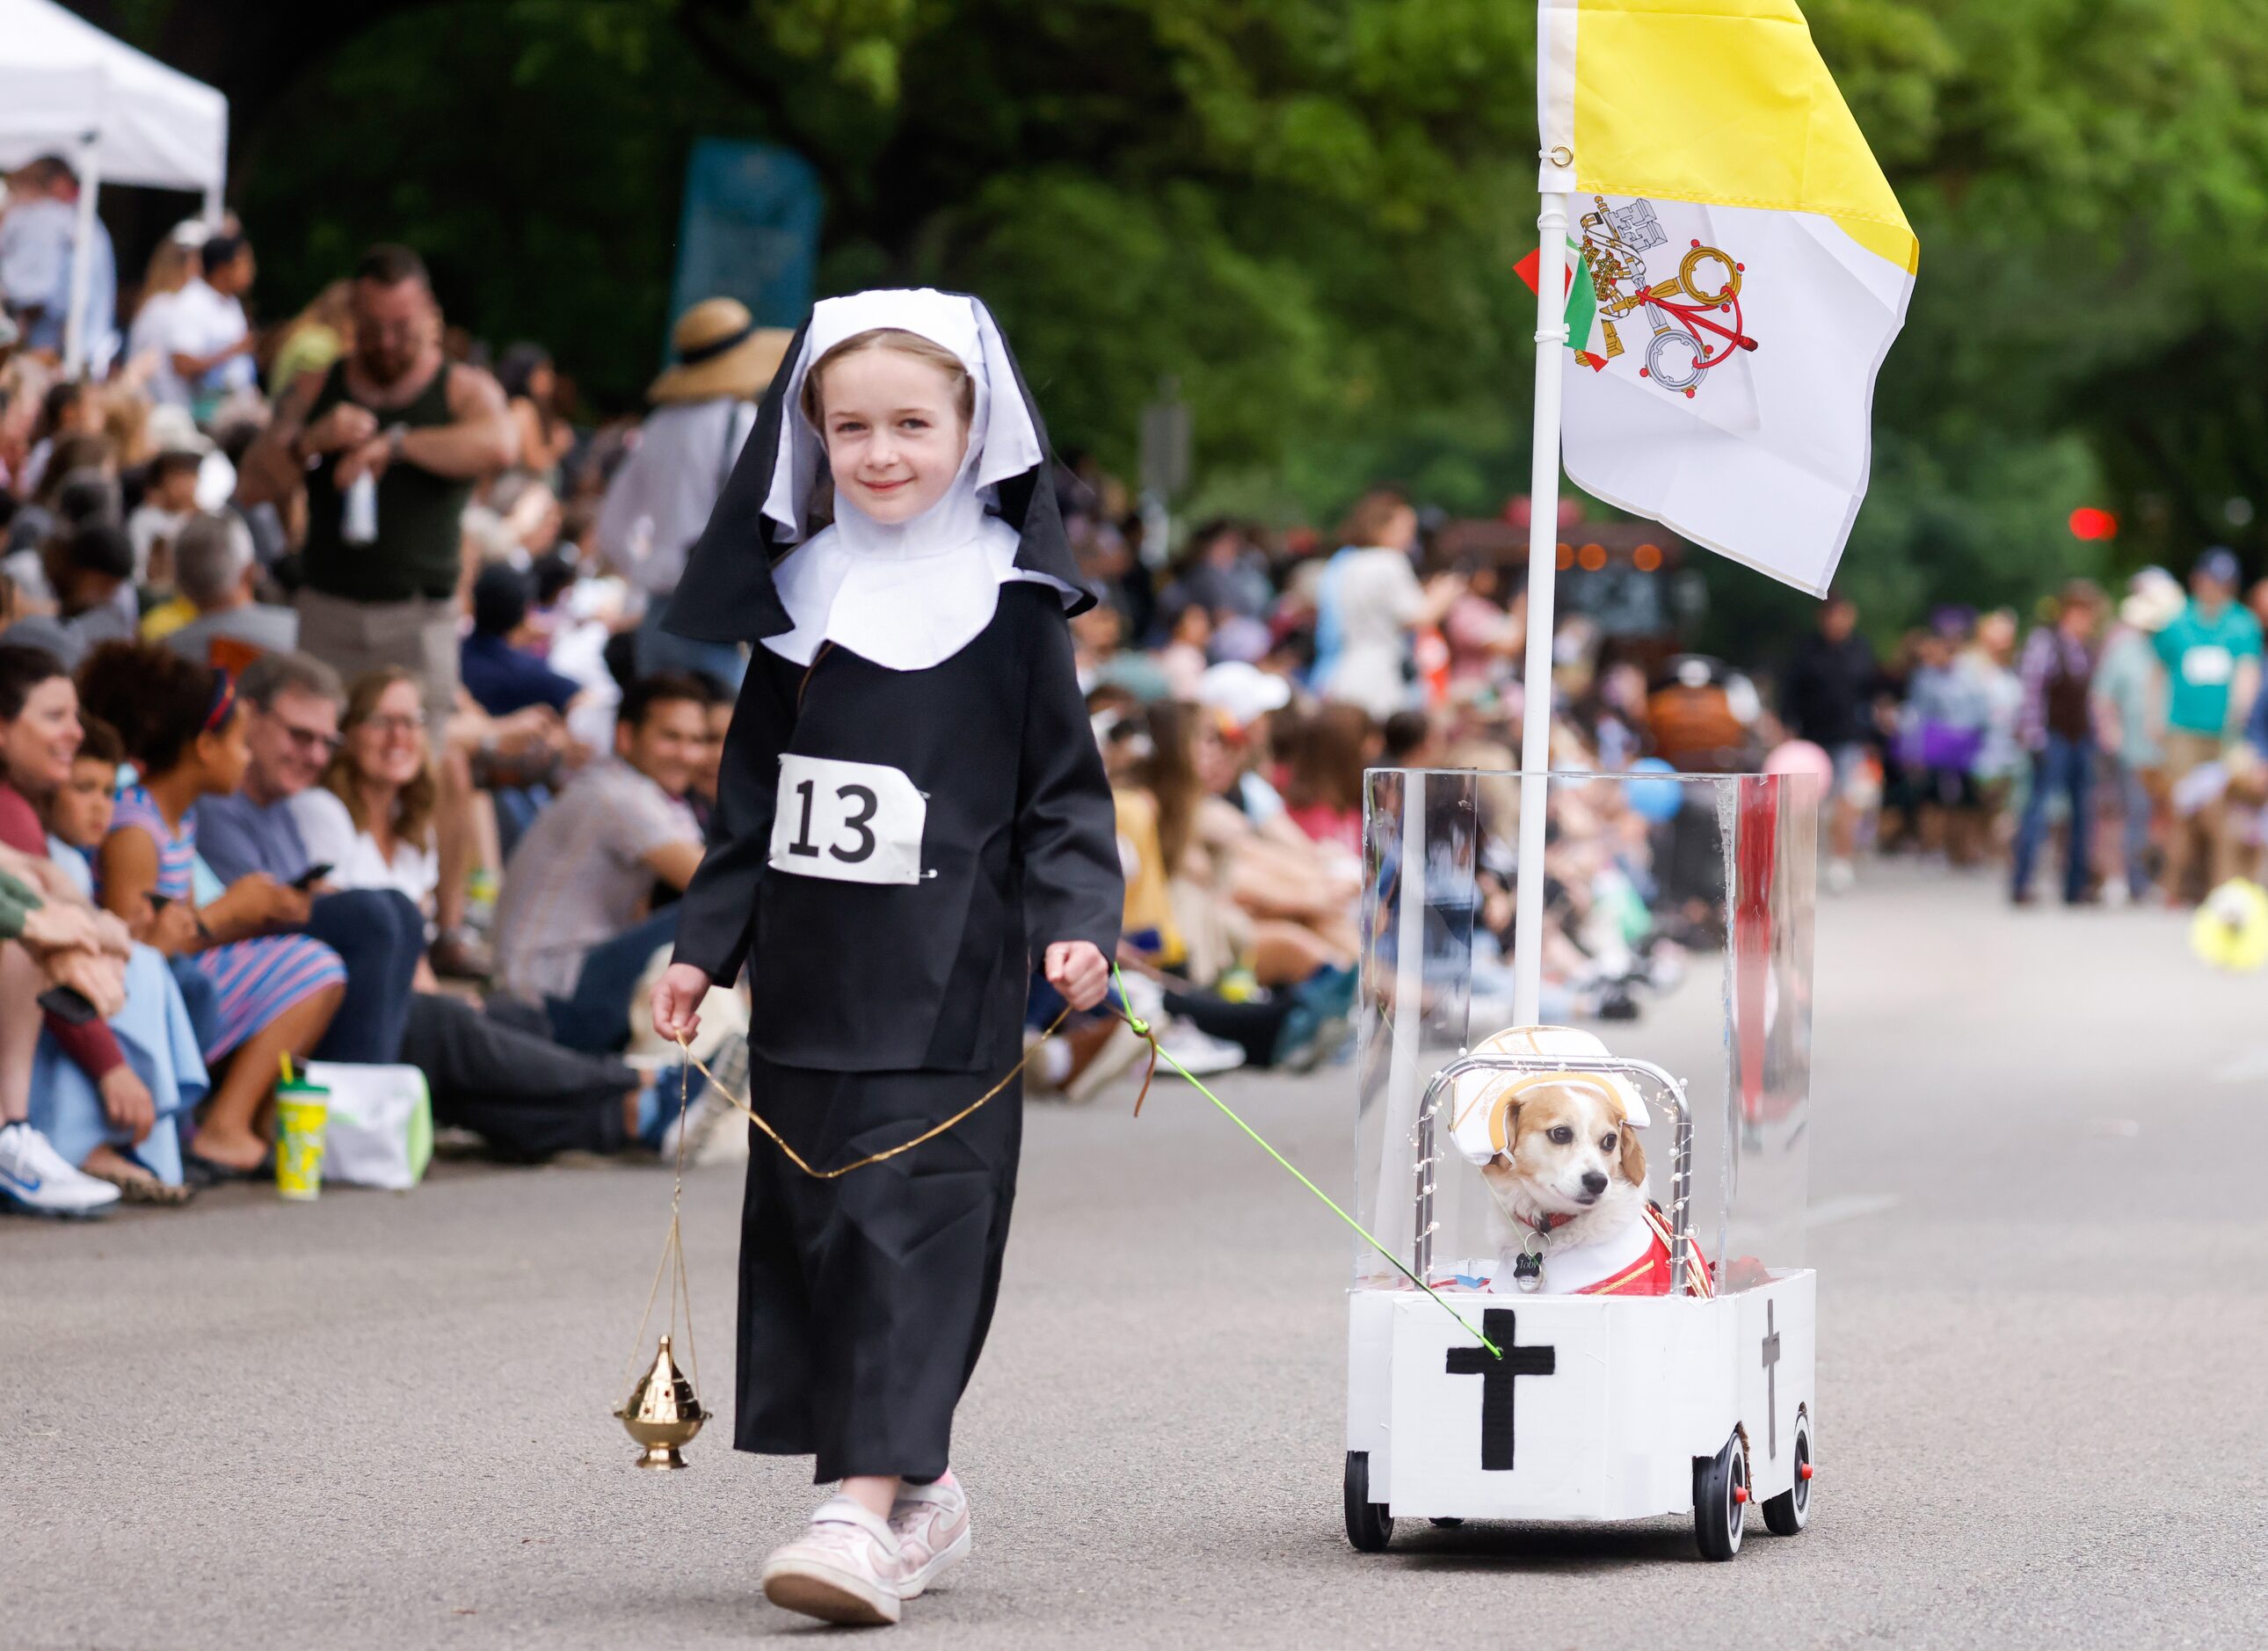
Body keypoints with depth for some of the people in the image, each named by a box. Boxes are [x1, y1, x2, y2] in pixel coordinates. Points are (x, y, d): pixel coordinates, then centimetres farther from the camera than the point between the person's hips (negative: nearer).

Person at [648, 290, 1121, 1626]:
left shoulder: (1012, 605, -1)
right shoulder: (802, 600, 11)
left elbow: (1066, 791, 1)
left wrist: (1078, 924, -13)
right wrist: (706, 946, 14)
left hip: (950, 987, -5)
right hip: (810, 978, 5)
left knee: (912, 1224, -12)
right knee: (816, 1227, 6)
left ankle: (868, 1510, -18)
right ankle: (924, 1492, 18)